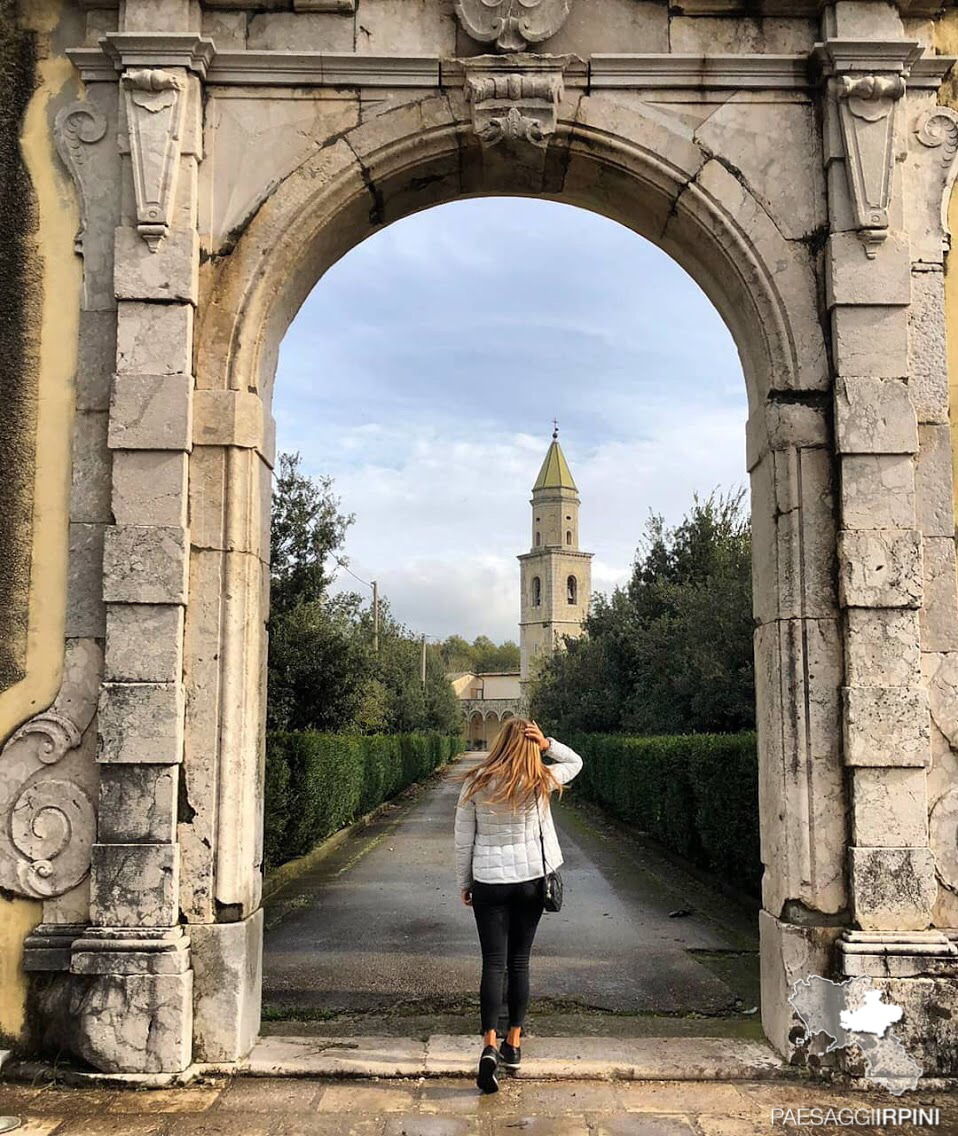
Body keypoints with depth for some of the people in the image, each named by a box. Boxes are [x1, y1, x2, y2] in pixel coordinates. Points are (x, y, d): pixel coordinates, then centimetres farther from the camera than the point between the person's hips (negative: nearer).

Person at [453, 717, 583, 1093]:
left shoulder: (476, 784, -8)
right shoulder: (539, 783, -7)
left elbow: (463, 840, -3)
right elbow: (575, 762, 13)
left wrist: (464, 883, 9)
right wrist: (547, 744, -5)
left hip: (489, 882, -1)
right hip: (531, 879, 1)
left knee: (493, 963, 2)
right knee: (519, 962, 12)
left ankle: (490, 1045, -12)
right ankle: (513, 1044, 20)